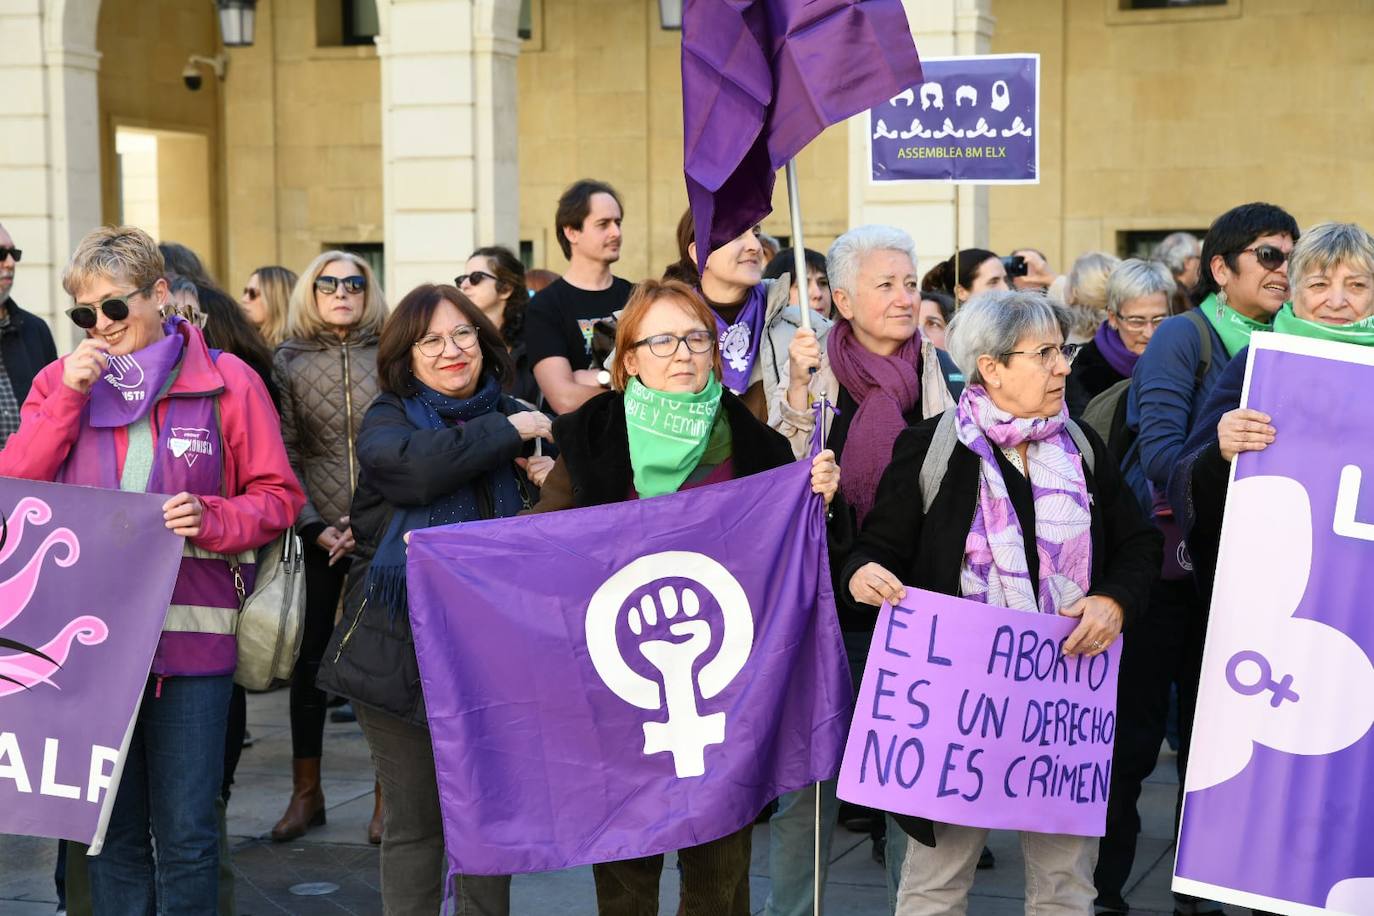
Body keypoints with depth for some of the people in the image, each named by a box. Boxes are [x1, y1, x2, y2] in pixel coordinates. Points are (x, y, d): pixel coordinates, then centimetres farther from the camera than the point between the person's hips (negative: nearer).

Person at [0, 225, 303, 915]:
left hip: (190, 632, -3)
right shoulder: (62, 379, 9)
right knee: (111, 830, 13)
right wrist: (71, 392, -9)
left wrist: (209, 517, -18)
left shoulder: (226, 381, -1)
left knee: (186, 835, 2)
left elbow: (277, 497, 1)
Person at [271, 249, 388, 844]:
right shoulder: (289, 362, 5)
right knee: (308, 660, 6)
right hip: (316, 535, 1)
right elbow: (283, 455, 2)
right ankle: (305, 794, 19)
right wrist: (315, 528, -7)